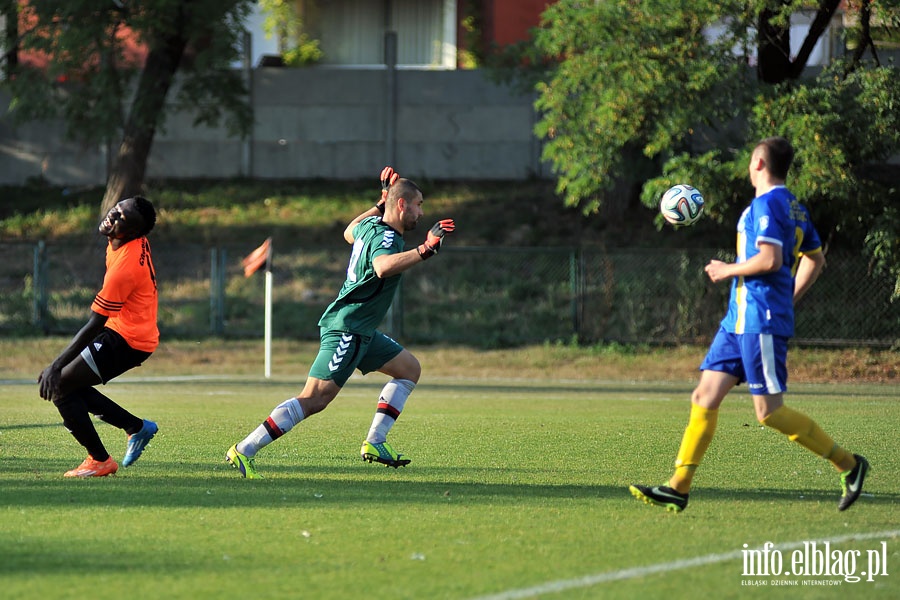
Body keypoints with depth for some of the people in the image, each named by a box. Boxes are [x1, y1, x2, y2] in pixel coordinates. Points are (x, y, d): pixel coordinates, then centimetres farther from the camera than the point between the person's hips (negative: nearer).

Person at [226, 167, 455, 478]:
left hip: (360, 331, 11)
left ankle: (374, 443, 9)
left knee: (410, 369, 15)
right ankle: (243, 451, -16)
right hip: (345, 330, -11)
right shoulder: (385, 237, -19)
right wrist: (424, 250, -48)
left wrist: (380, 204, 36)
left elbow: (350, 232, 35)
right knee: (314, 399, -16)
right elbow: (382, 266, -43)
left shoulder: (371, 225, 10)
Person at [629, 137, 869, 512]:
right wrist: (788, 300, 28)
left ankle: (848, 464, -2)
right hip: (740, 319, 10)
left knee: (770, 412, -9)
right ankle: (678, 488, 3)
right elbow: (814, 260, 25)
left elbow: (770, 259, -23)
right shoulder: (794, 208, 17)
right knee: (704, 397, 5)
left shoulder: (767, 204, -12)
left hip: (760, 321, -10)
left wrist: (729, 270, -9)